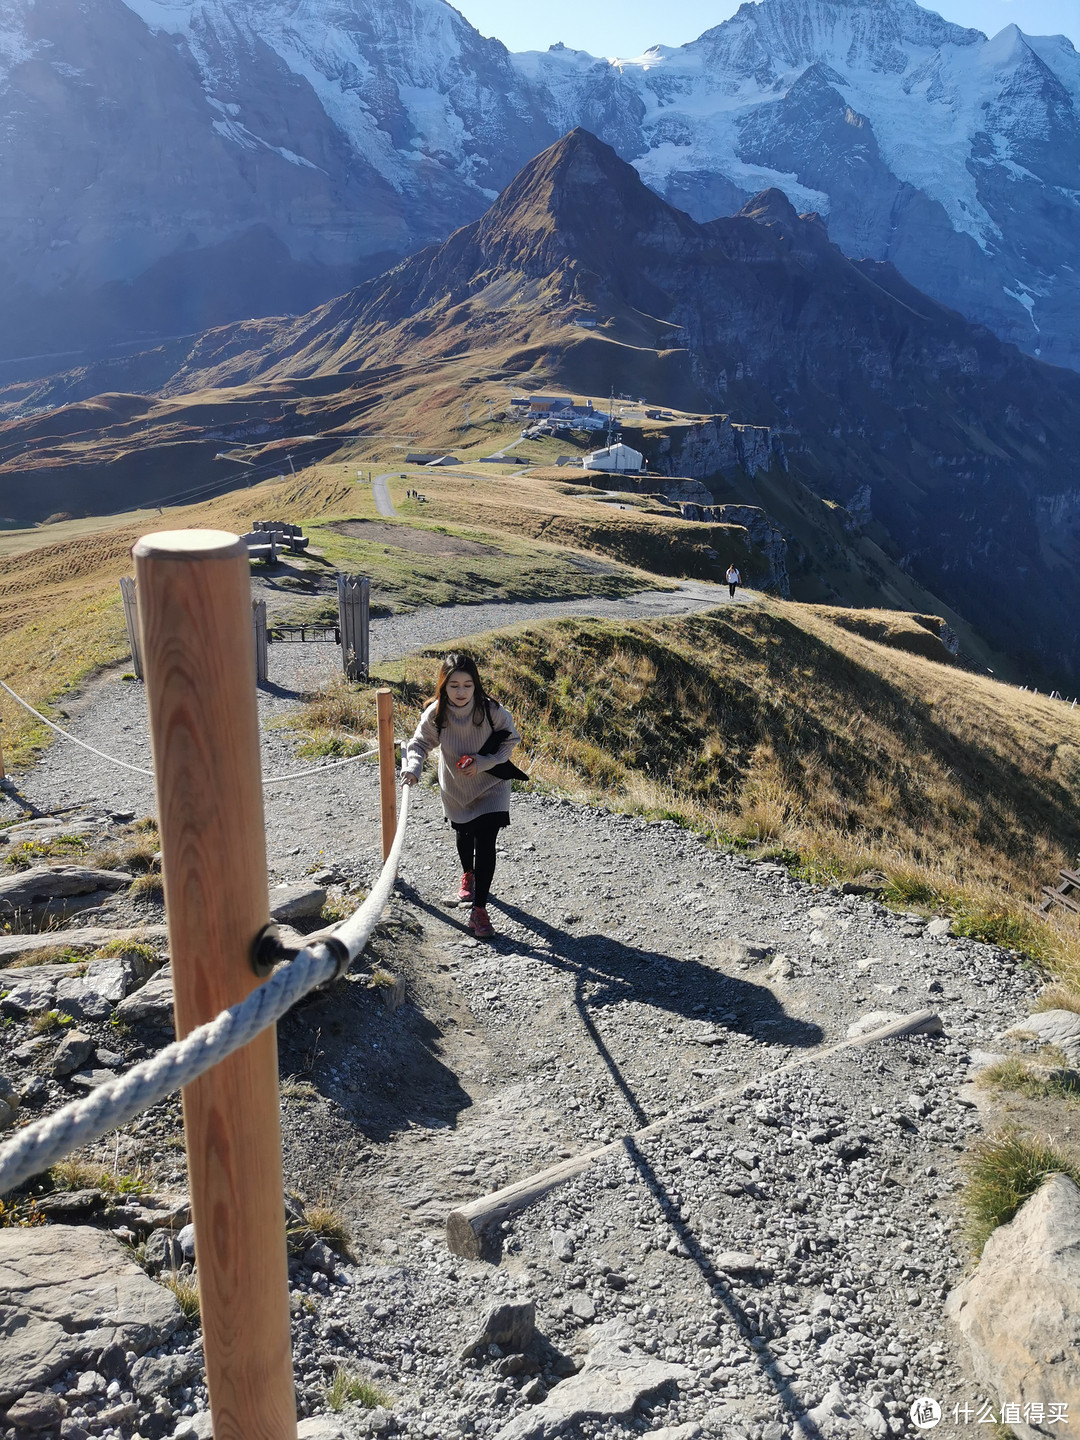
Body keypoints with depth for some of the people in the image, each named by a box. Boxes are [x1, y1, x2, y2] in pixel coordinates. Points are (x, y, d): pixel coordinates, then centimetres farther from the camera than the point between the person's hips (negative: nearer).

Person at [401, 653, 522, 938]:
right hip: (455, 789, 3)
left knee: (485, 844, -13)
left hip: (490, 787, -3)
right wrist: (412, 768, -31)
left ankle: (479, 910, -6)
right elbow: (419, 743, -10)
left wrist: (483, 762, -23)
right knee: (464, 835, 25)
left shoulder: (491, 710, -25)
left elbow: (510, 740, -10)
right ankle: (468, 875, 58)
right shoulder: (435, 714, -20)